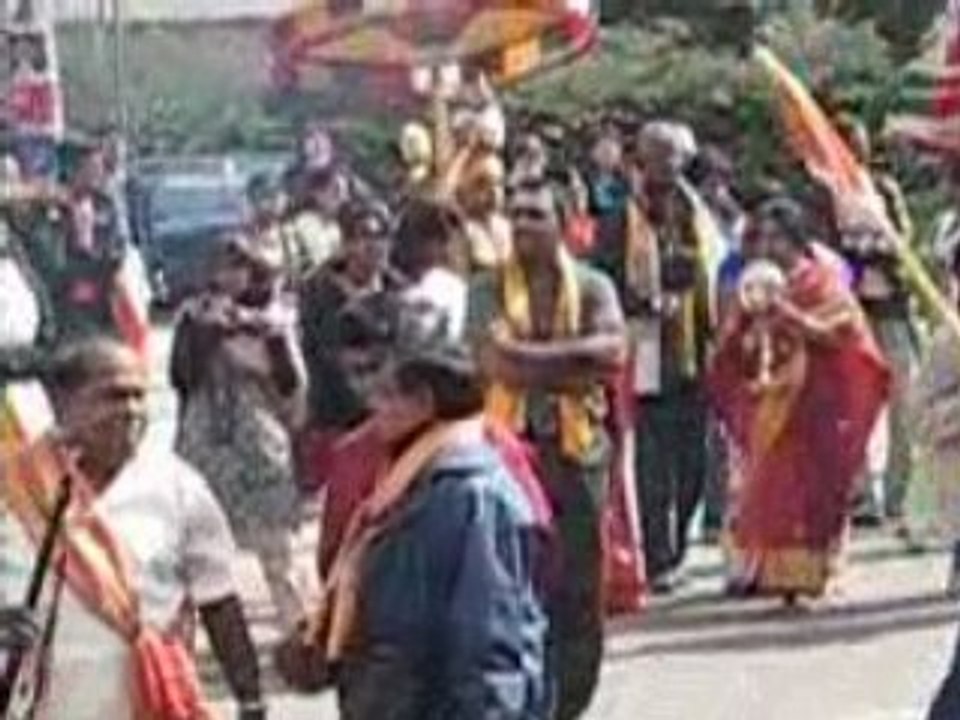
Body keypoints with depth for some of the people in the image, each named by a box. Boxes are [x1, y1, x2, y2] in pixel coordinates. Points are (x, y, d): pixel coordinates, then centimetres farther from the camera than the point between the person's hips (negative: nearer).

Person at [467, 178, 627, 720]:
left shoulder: (592, 286, 4)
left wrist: (533, 354, -16)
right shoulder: (489, 290, 0)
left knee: (579, 584, 6)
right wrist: (574, 364, -13)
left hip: (579, 446, 1)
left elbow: (613, 353, -14)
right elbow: (498, 362, -15)